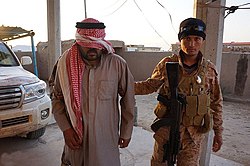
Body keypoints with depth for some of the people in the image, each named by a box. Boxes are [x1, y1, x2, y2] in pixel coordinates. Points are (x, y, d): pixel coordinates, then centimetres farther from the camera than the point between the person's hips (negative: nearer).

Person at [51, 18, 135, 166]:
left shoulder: (118, 65, -13)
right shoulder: (65, 63, -7)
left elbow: (128, 100, -2)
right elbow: (57, 98, 4)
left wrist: (126, 132, 5)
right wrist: (65, 128, -6)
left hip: (107, 140, -1)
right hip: (75, 139, 2)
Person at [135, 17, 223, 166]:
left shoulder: (210, 69, -5)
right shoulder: (167, 64, -7)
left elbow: (216, 103, 3)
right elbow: (150, 86, 4)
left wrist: (218, 132, 7)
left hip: (194, 133, 0)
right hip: (166, 129, 1)